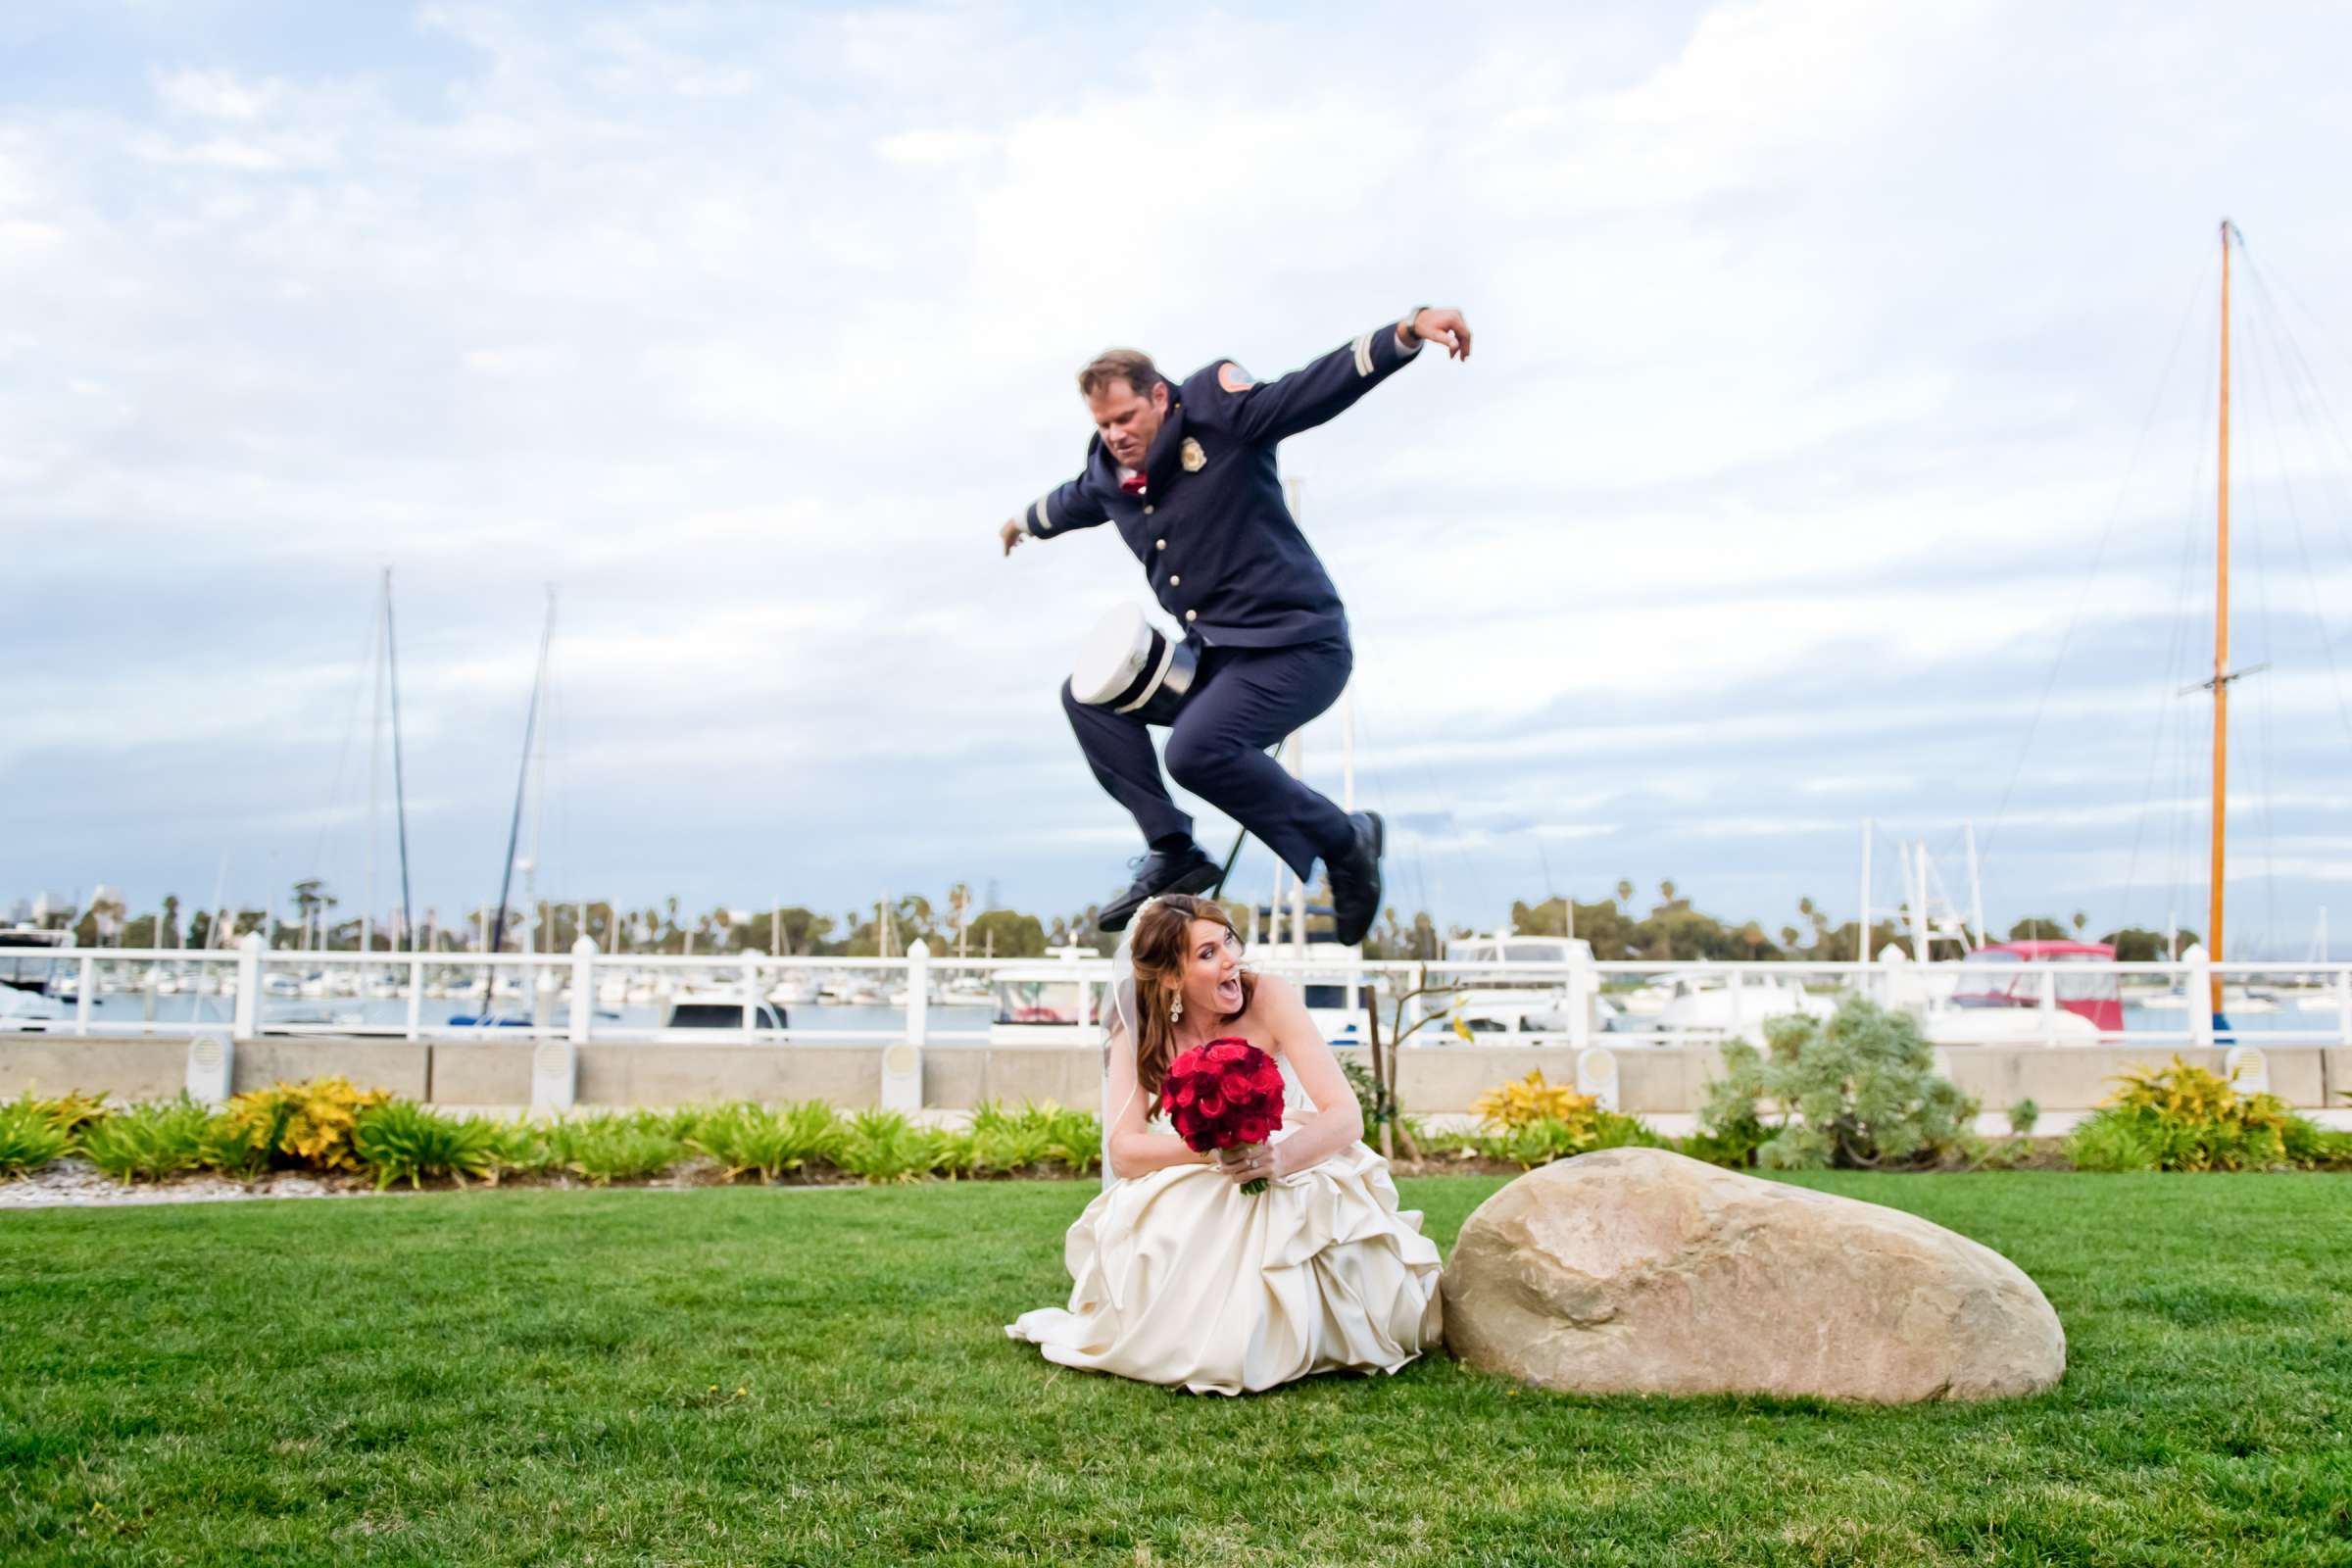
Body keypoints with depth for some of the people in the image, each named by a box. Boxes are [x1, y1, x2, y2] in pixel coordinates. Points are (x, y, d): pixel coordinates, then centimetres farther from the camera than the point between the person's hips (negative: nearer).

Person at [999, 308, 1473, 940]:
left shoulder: (1217, 415, -10)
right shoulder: (1108, 476, 9)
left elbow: (1319, 387, -22)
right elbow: (1070, 502, 34)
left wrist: (1408, 330, -37)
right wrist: (1025, 522, 55)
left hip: (1299, 645, -9)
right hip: (1213, 651, 9)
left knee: (1198, 748, -29)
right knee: (1090, 694, 6)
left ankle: (1344, 841, -9)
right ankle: (1172, 852, 2)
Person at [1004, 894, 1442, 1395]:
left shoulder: (1270, 998, -12)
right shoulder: (1137, 1034, -5)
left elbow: (1347, 1117, -18)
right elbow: (1123, 1152, -16)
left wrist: (1284, 1155, -40)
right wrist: (1210, 1148, -35)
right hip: (1189, 1204, 1)